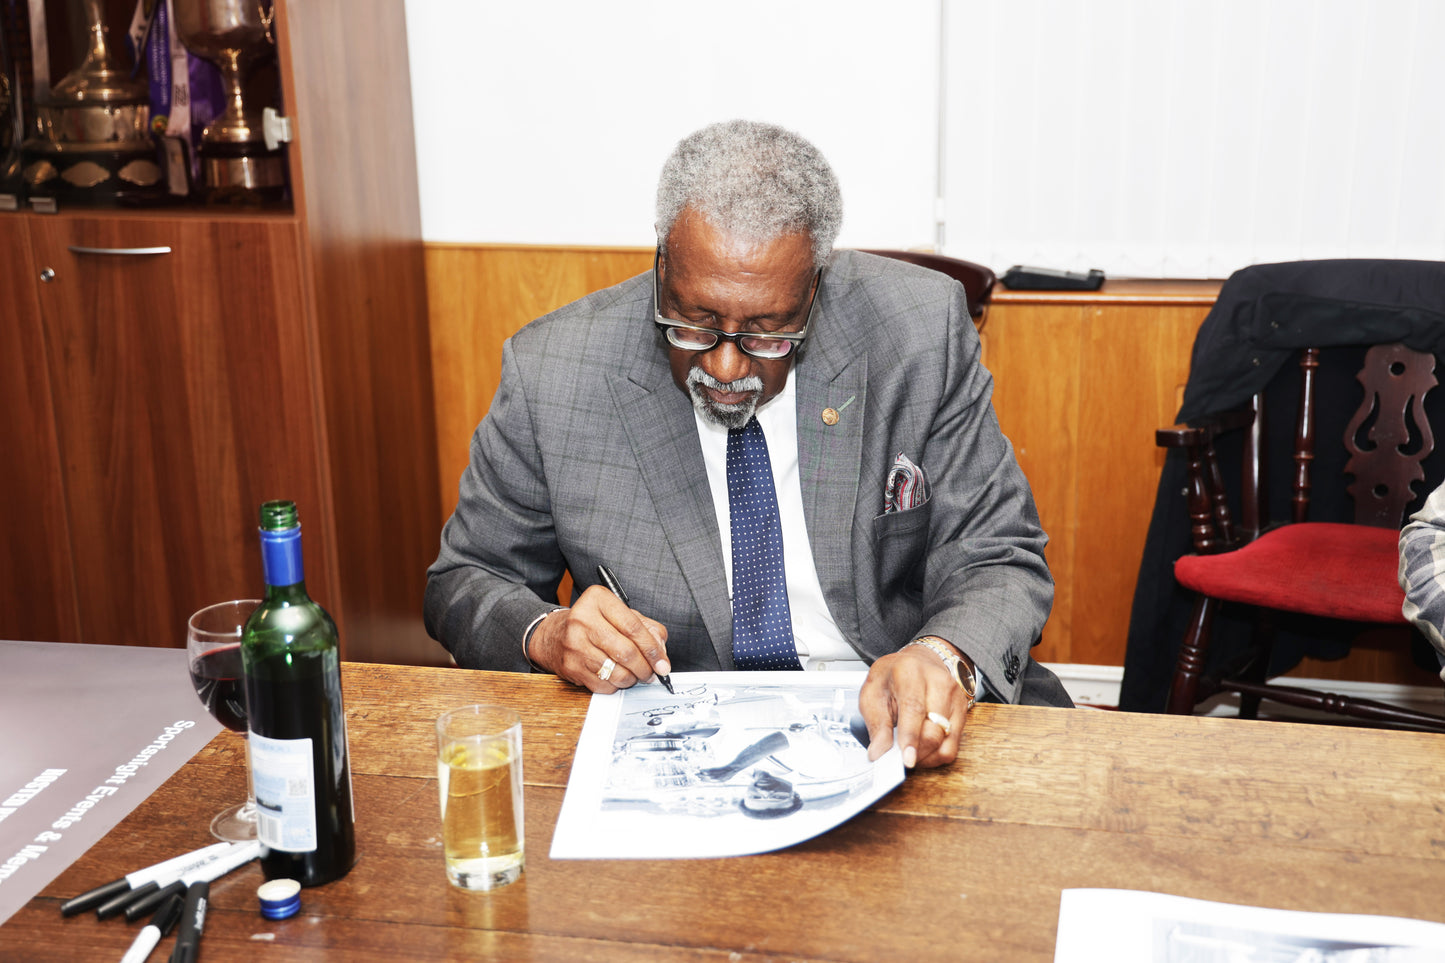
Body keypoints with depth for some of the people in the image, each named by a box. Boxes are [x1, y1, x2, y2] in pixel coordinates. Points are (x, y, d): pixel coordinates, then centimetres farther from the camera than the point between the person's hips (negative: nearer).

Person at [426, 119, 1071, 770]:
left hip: (887, 723, 1)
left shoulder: (921, 332, -9)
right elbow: (464, 583, 3)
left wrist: (944, 657, -27)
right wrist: (547, 635, -20)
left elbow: (1000, 559, -4)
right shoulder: (548, 371, -9)